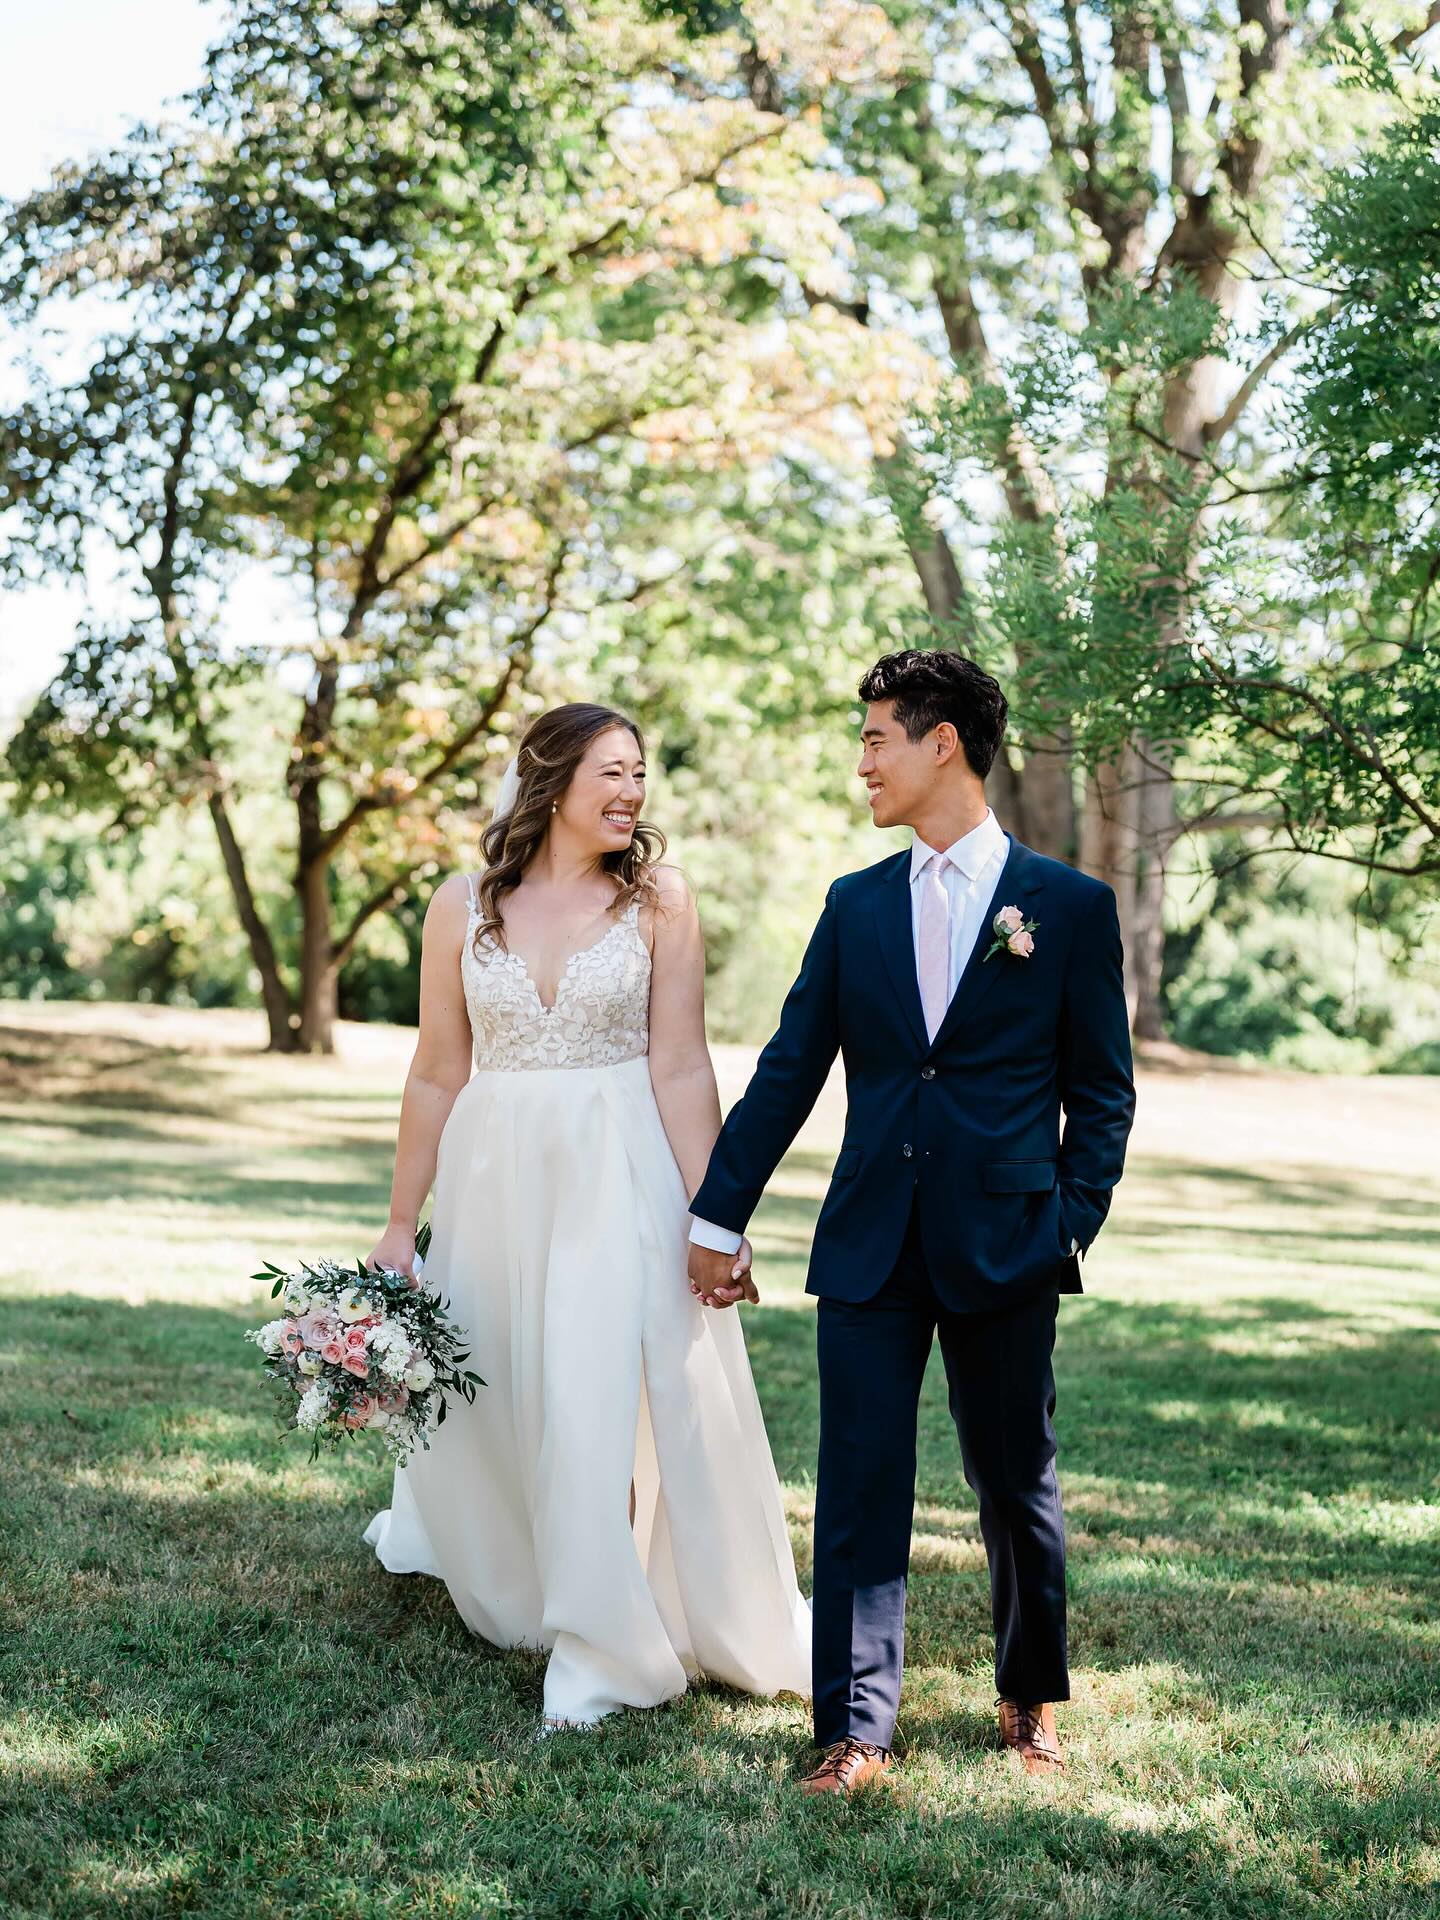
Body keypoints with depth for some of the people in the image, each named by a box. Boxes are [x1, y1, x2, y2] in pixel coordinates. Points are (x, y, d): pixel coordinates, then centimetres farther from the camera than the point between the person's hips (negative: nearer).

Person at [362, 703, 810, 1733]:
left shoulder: (658, 899, -3)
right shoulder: (464, 906, 1)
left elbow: (682, 1069, -6)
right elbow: (439, 1076, 5)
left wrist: (716, 1213, -11)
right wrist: (400, 1224, 6)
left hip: (620, 1178, -2)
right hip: (496, 1175, 3)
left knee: (604, 1398, -6)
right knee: (485, 1391, 16)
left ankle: (601, 1647, 8)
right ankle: (450, 1525, 49)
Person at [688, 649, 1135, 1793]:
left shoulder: (1072, 906, 1)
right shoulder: (856, 905, 10)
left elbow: (1102, 1093, 3)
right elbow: (790, 1071, 10)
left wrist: (1070, 1227, -6)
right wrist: (719, 1216, 9)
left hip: (1005, 1246, -2)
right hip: (870, 1246, 2)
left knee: (1018, 1485, 10)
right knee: (861, 1488, 0)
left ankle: (1034, 1698, 31)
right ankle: (859, 1729, 7)